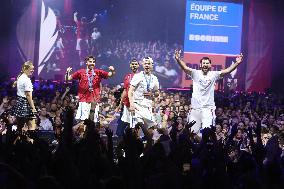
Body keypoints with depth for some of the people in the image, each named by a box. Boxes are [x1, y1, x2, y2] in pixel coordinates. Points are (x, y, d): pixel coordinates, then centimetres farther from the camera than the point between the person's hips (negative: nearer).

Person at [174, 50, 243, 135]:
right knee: (193, 132, 5)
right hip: (195, 108, 1)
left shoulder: (213, 75, 3)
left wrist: (237, 63, -22)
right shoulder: (195, 73, 1)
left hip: (208, 108, -1)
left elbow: (227, 70, -6)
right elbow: (185, 68, -14)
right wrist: (178, 60, -34)